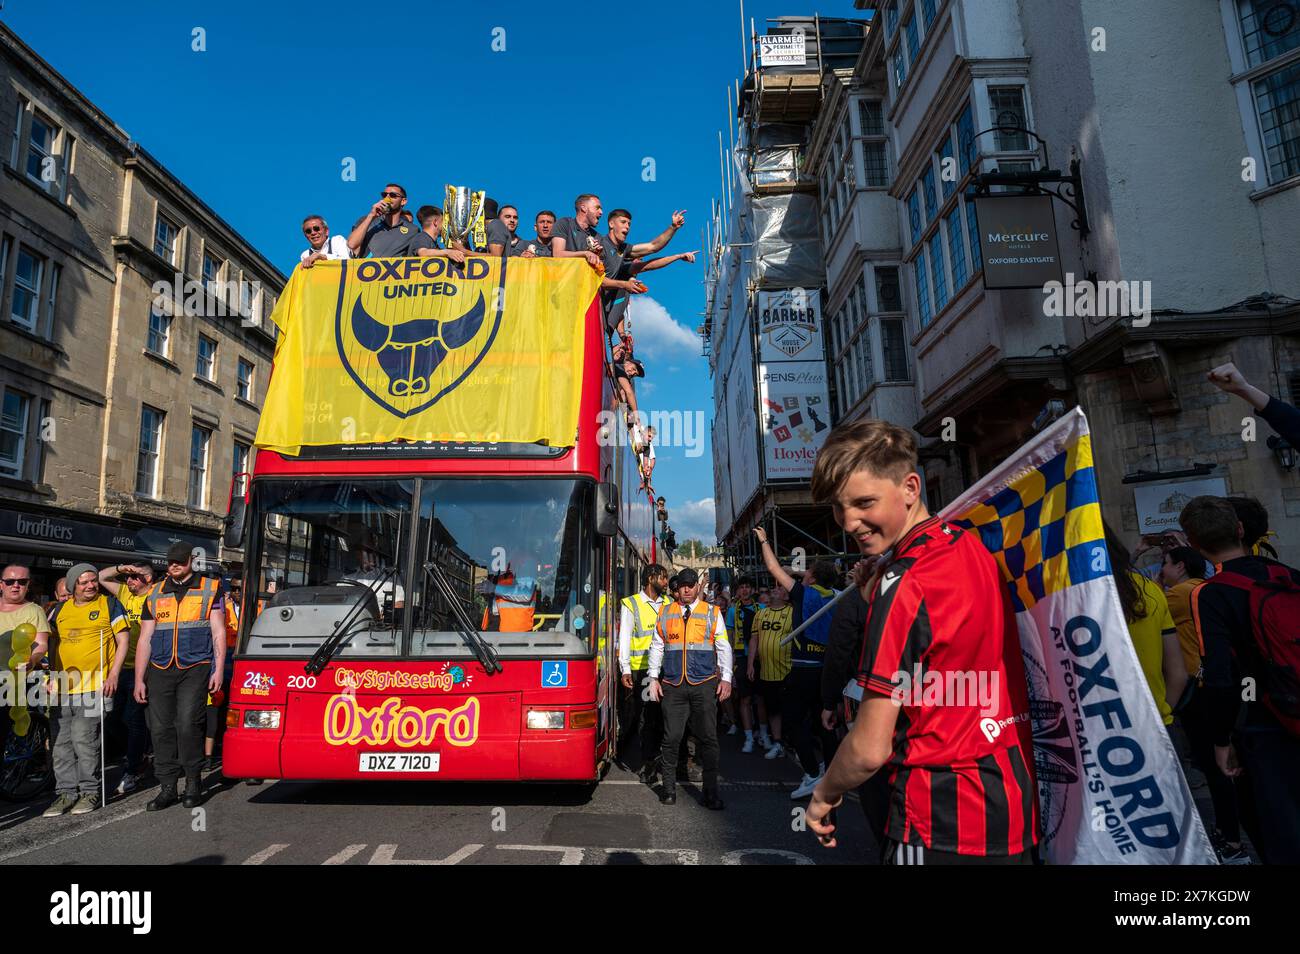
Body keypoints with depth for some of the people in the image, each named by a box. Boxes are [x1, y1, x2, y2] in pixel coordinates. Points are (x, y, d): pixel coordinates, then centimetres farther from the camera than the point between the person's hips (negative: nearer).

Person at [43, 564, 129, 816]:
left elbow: (122, 642, -1)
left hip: (93, 685, -5)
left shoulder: (110, 604, 0)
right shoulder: (60, 610, 14)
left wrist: (113, 675, -10)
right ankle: (66, 792, 17)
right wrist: (52, 677, 12)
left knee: (84, 740, -7)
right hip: (62, 687, 5)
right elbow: (55, 644, 22)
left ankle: (90, 791, 6)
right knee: (61, 742, 6)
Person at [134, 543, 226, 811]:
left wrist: (219, 670, -6)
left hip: (195, 669, -4)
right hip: (160, 670, 4)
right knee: (161, 728, 2)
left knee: (187, 725, -11)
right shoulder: (155, 594, 14)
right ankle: (167, 788, 13)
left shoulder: (210, 589, 5)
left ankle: (193, 783, 4)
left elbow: (219, 633, 2)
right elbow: (145, 639, 14)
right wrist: (139, 679, 8)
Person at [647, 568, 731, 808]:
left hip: (704, 684, -1)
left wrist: (726, 679, -1)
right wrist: (654, 678, 8)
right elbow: (656, 647, 14)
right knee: (672, 738, 2)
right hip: (673, 685, 1)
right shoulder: (665, 613, 11)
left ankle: (710, 793, 8)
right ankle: (669, 789, 16)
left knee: (708, 738, 0)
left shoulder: (712, 613, 8)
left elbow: (724, 648, 7)